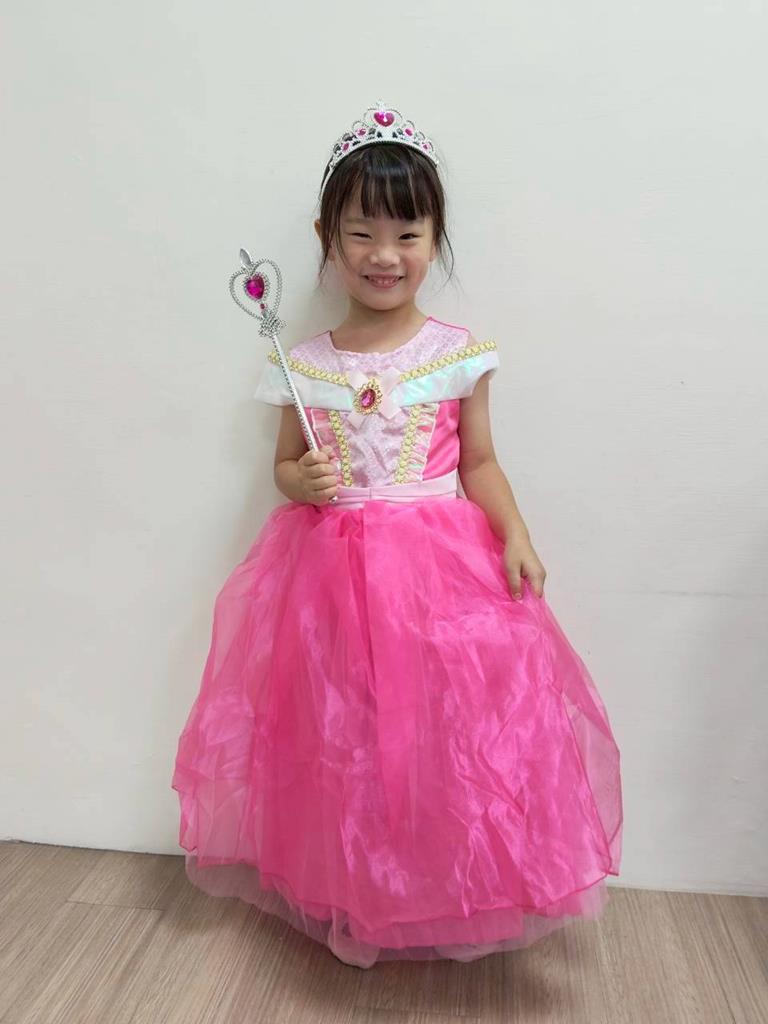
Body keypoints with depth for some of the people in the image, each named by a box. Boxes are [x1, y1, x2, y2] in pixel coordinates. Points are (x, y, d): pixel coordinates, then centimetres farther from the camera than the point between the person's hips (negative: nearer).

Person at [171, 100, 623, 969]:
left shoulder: (460, 353, -2)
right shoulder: (305, 365, 0)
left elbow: (479, 463, 3)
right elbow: (285, 465, 9)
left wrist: (514, 536, -12)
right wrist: (302, 483, -13)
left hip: (445, 567, 0)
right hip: (331, 571, 1)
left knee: (448, 728, 5)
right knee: (344, 742, 10)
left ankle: (448, 899, 32)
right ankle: (345, 895, 37)